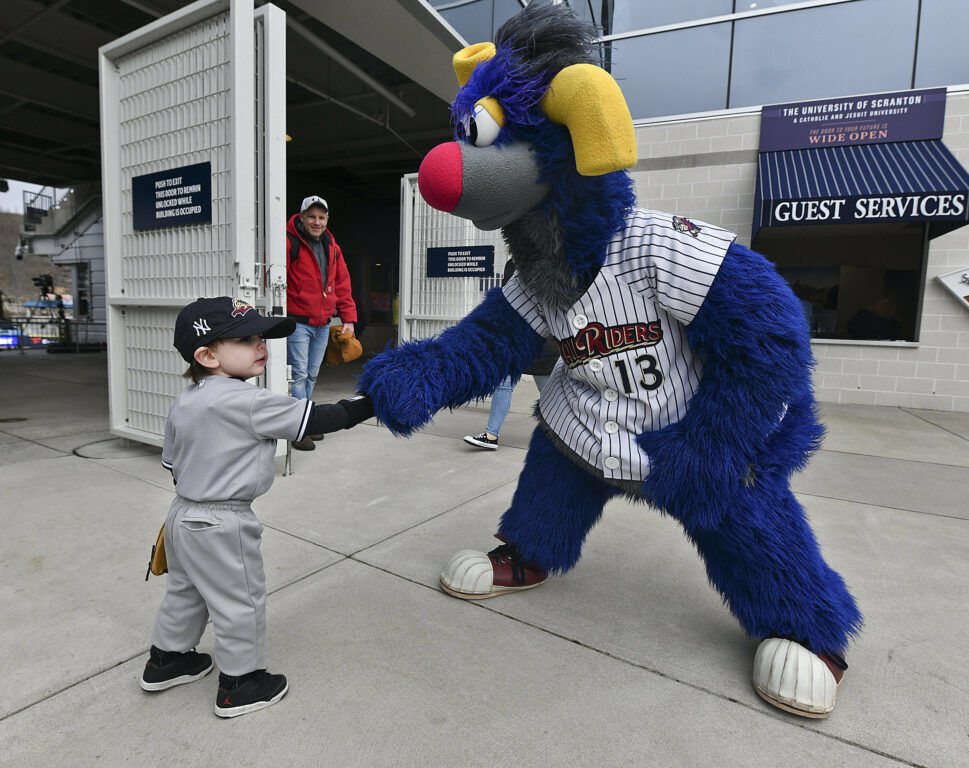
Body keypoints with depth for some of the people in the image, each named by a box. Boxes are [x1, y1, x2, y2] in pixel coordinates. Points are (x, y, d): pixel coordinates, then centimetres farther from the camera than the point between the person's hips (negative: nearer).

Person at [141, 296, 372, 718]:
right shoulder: (248, 402, -25)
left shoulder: (183, 403, 3)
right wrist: (372, 402, -16)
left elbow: (170, 462, 11)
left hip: (184, 514, 9)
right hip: (222, 527, -9)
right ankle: (238, 686, 25)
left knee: (185, 590, 27)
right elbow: (315, 418, -24)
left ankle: (165, 659, 47)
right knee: (240, 603, 9)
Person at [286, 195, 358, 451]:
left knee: (312, 375, 12)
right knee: (298, 375, -7)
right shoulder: (289, 243, -8)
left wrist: (348, 318, 10)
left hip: (323, 324, 7)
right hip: (297, 322, -6)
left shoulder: (332, 248, 14)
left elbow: (342, 284, 17)